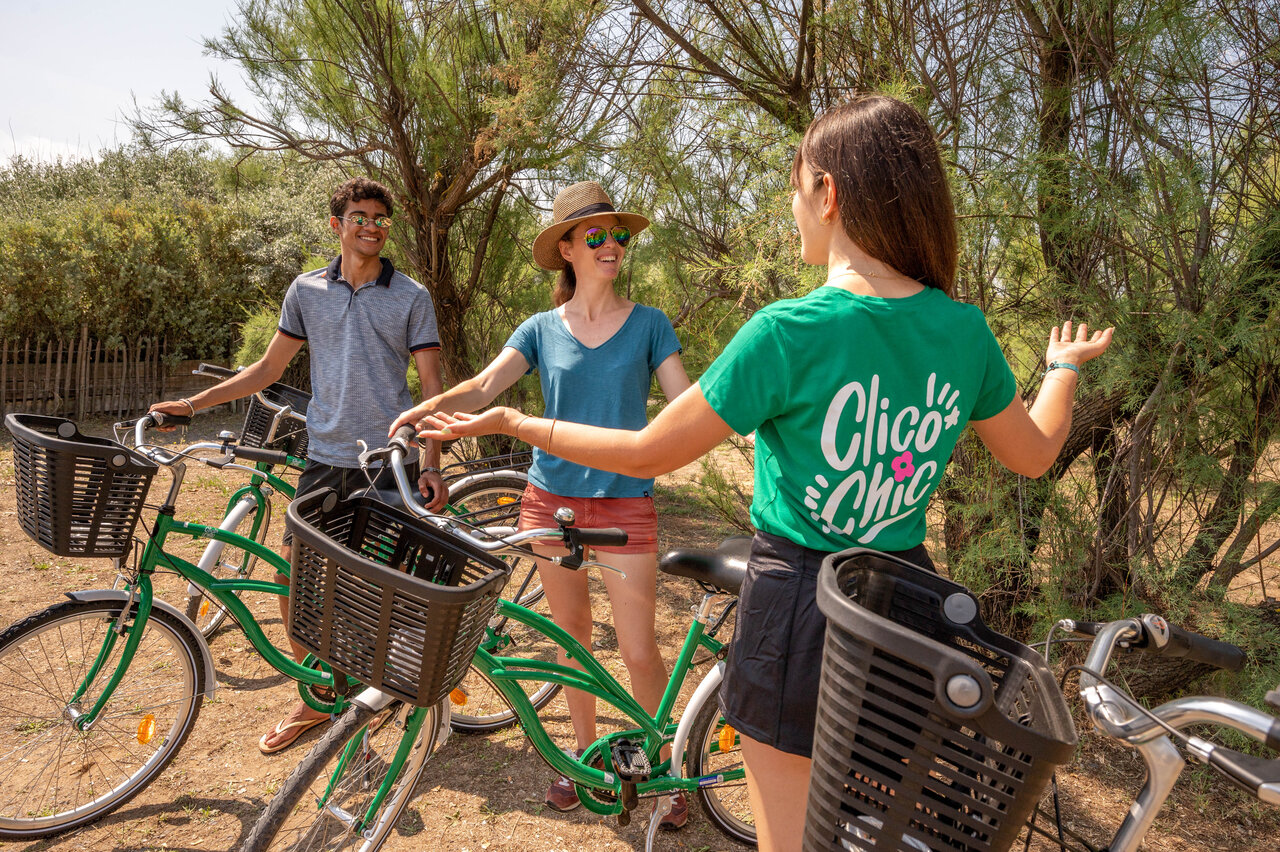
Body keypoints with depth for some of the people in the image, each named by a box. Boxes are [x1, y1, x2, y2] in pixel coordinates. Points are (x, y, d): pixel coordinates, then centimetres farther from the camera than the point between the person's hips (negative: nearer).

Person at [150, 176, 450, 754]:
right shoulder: (307, 290, 8)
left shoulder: (411, 297, 0)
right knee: (292, 578, 5)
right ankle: (313, 701, 24)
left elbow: (432, 386, -2)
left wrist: (431, 465, -11)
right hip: (325, 458, 4)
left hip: (389, 462, -3)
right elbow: (269, 367, 14)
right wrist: (193, 403, 8)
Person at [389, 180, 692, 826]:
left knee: (639, 650, -1)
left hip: (625, 502, -2)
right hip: (552, 497, 2)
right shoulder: (542, 329, 3)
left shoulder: (648, 324, 1)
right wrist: (428, 407, -28)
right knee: (571, 632, 14)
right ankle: (584, 753, 34)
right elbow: (483, 387, -9)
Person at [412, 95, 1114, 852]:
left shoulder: (789, 333, -22)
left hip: (801, 606, -5)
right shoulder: (963, 329, -6)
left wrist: (512, 422, -1)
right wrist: (1065, 367, 31)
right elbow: (1035, 453, 10)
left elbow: (647, 454, -14)